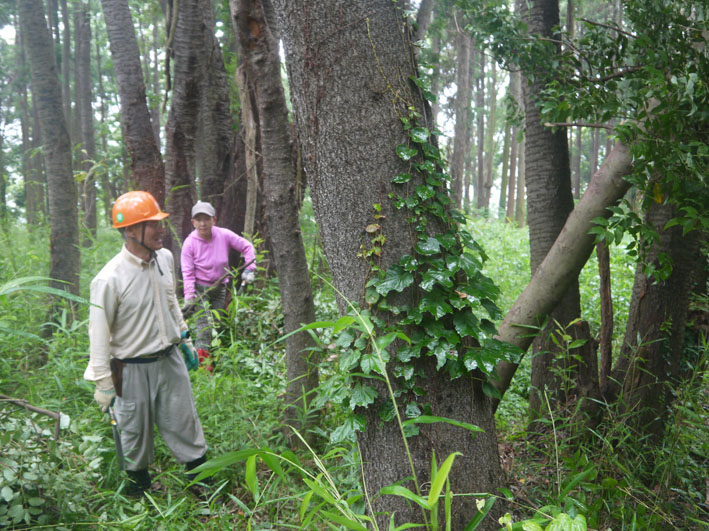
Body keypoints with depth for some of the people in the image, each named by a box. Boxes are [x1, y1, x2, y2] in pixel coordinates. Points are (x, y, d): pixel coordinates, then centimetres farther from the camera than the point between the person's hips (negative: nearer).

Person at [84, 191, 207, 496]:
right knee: (135, 432, 15)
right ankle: (138, 483, 38)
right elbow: (99, 333, -15)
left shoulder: (165, 258, -3)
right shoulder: (109, 279, -24)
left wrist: (185, 339, 19)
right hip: (132, 369, -5)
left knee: (184, 422, 15)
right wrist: (103, 384, -11)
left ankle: (200, 474, 32)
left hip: (169, 359, 5)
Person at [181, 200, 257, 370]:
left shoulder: (224, 235, -9)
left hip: (220, 288, 3)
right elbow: (188, 273, -12)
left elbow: (247, 246, 3)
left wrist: (249, 269, -6)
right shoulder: (190, 243, -14)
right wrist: (189, 298, -20)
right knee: (205, 327, -14)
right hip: (200, 289, -3)